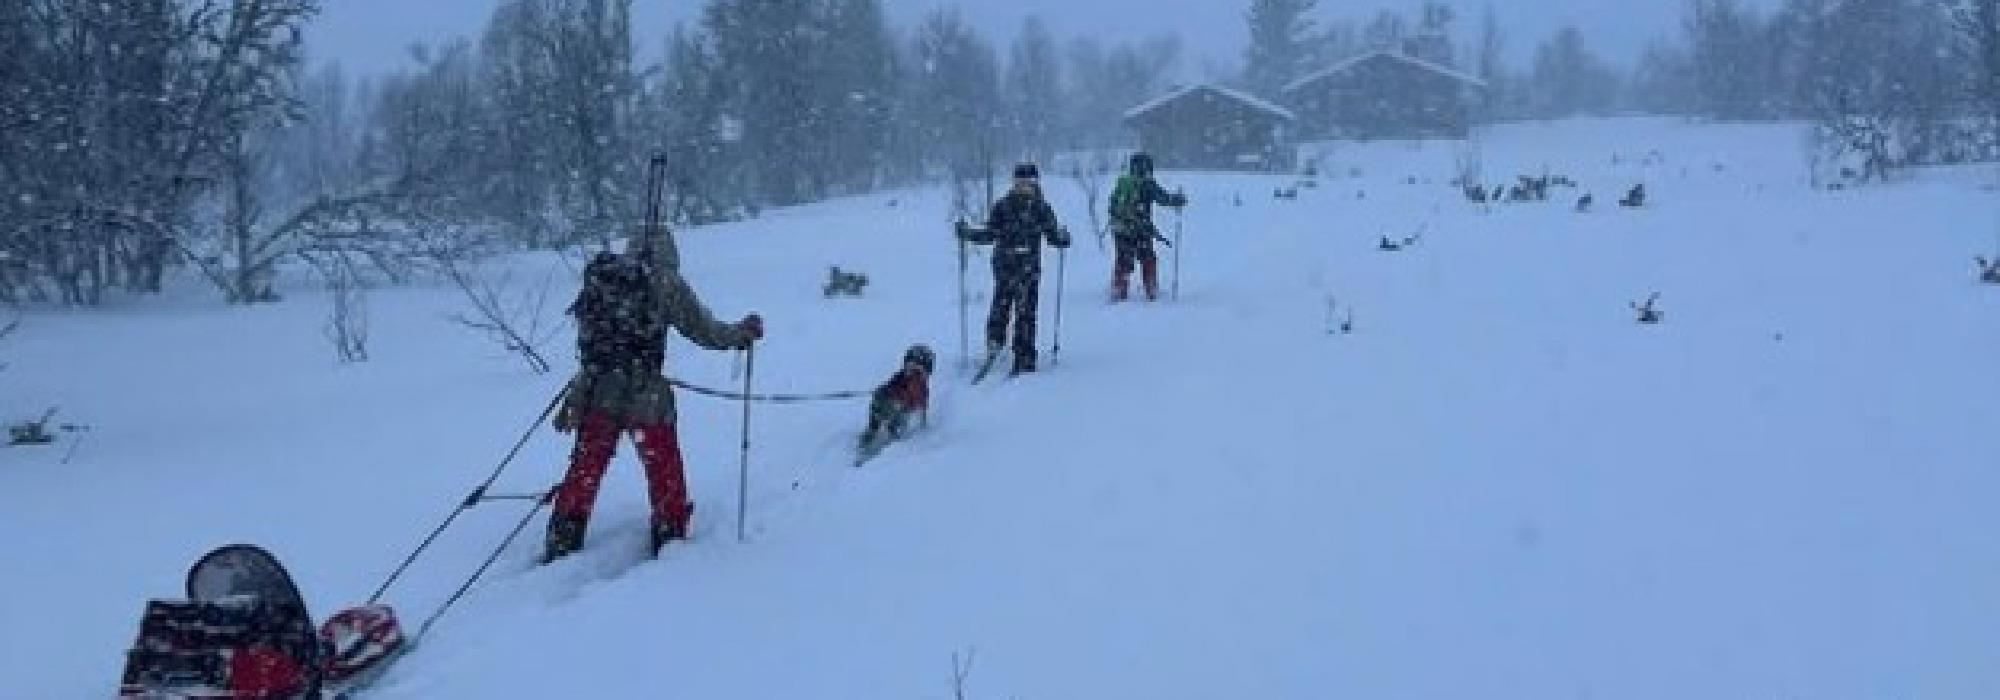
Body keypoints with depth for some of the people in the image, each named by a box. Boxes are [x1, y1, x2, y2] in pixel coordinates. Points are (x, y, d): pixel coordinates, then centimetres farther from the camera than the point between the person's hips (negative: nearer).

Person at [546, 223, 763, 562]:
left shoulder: (598, 275, 6)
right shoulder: (665, 282, -6)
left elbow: (588, 335, 15)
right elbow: (706, 331, -1)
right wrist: (744, 332, 17)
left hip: (595, 394, 4)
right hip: (646, 398, -4)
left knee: (584, 471, 16)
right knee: (665, 473, 14)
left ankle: (561, 547, 19)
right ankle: (670, 538, 21)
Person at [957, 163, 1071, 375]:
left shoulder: (1002, 206, -1)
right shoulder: (1041, 207, -3)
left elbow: (989, 235, -4)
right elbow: (1055, 238, -2)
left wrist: (966, 232, 10)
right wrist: (1065, 237, 21)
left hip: (1003, 264, 1)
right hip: (1029, 266, -1)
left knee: (1001, 305, 20)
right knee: (1026, 311, 5)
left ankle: (995, 341, 2)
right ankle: (1024, 359, 4)